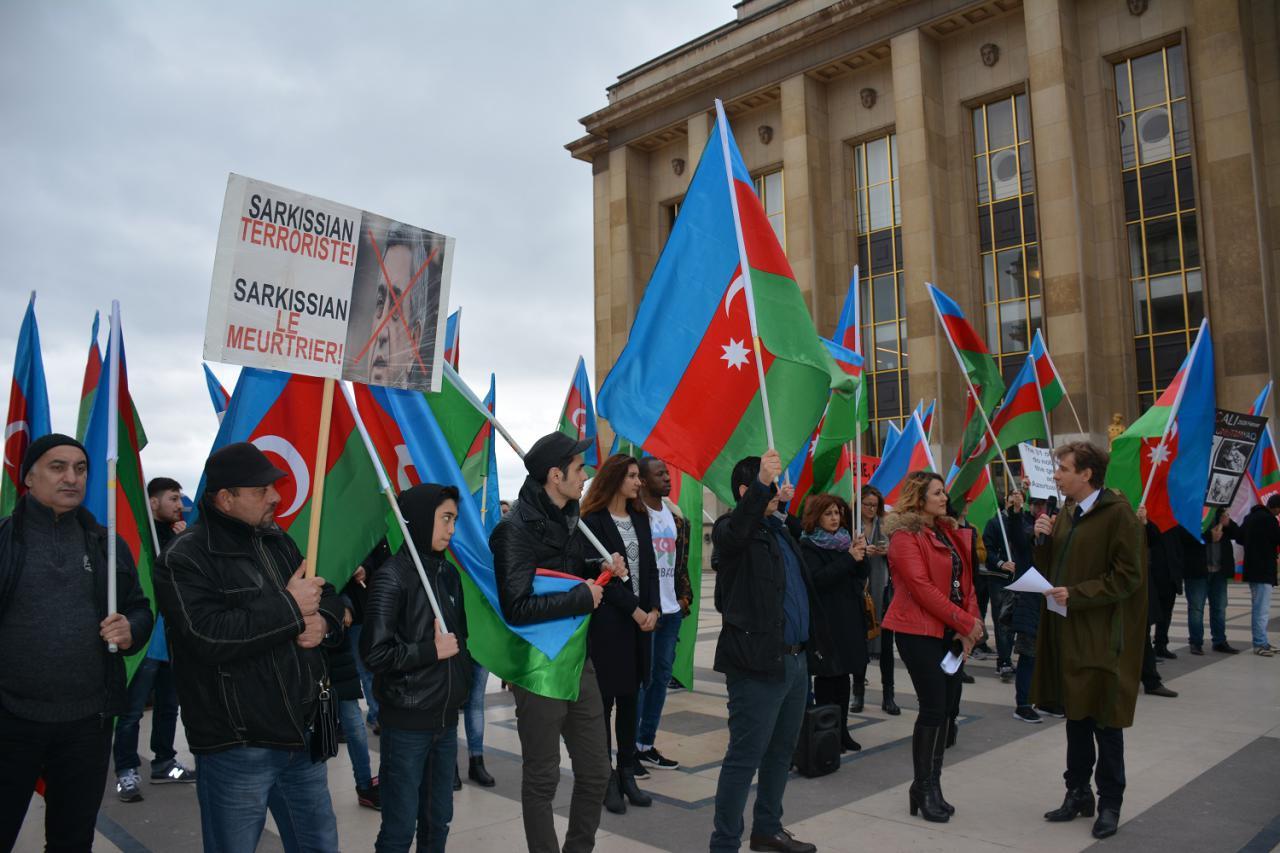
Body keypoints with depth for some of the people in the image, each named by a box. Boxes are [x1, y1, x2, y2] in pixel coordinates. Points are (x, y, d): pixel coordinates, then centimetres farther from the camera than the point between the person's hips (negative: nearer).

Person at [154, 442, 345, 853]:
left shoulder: (277, 541, 9)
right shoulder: (186, 558, -13)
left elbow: (329, 595, 16)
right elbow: (210, 637, -27)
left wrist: (323, 620, -7)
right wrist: (290, 608, -20)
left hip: (301, 737, 7)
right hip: (235, 751, -7)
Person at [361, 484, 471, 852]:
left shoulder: (449, 573, 8)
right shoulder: (393, 576, -12)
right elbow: (374, 652, -18)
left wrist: (462, 680, 11)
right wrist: (432, 651, -13)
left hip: (446, 719, 6)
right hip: (407, 723, -6)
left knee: (438, 822, 14)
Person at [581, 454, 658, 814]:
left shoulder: (640, 518, 11)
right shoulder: (594, 521, -8)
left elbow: (651, 568, 9)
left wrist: (653, 610, -4)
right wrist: (635, 610, -13)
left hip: (642, 619, 6)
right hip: (607, 621, -6)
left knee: (630, 698, 11)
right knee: (605, 700, 2)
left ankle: (627, 774, 21)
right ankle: (606, 780, 12)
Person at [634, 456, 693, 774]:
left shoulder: (676, 515, 13)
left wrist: (685, 596, 12)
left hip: (671, 609, 8)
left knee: (662, 676, 13)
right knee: (640, 678, -1)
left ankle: (647, 745, 24)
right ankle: (629, 750, 10)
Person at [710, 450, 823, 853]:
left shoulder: (779, 528, 16)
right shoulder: (730, 527, -9)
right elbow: (735, 533, -37)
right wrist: (762, 483, -43)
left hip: (795, 657, 9)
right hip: (758, 661, -9)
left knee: (781, 750, 19)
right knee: (745, 756, -2)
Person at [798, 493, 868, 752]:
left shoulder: (844, 541, 13)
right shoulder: (808, 546, -5)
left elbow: (861, 575, 10)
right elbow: (817, 579, -18)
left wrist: (861, 553, -8)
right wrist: (849, 559, -20)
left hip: (848, 618, 6)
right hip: (824, 619, -6)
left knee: (843, 675, 7)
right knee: (827, 676, -3)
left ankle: (842, 731, 15)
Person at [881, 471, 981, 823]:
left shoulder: (951, 533, 13)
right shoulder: (905, 535, -11)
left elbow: (965, 582, 10)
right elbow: (922, 587, -19)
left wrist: (971, 625, -3)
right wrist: (965, 622, -16)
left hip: (951, 631, 8)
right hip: (920, 631, -8)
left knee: (947, 706, 9)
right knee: (934, 707, -6)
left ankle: (930, 785, 21)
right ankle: (924, 788, 10)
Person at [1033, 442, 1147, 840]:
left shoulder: (1117, 513, -13)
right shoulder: (1065, 513, 10)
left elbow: (1128, 576, -16)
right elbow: (1049, 568, 15)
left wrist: (1076, 594, -21)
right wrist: (1042, 539, -3)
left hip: (1101, 636, -7)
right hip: (1066, 631, 7)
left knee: (1105, 722, 5)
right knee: (1076, 716, 17)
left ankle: (1109, 803, 20)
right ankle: (1078, 794, 29)